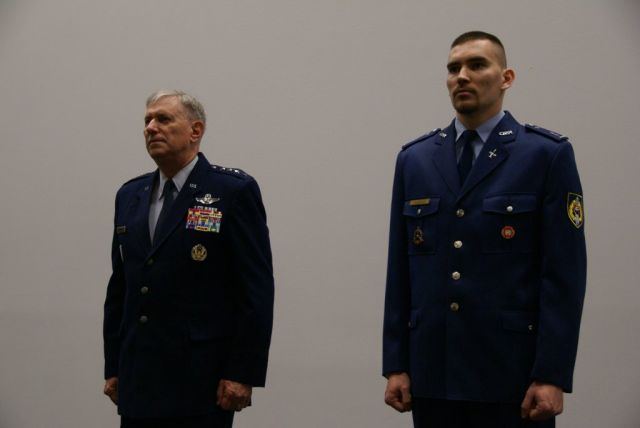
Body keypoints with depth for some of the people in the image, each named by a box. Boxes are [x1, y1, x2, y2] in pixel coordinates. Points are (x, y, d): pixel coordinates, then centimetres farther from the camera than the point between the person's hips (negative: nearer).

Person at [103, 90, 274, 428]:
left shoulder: (234, 191, -5)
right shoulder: (130, 196, 14)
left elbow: (256, 289, -9)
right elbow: (119, 287, 16)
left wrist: (244, 372, -13)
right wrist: (113, 367, 12)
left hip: (201, 382, -5)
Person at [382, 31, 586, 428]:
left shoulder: (548, 155, -2)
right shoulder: (415, 159, 9)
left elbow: (565, 273, -7)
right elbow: (399, 271, 9)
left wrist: (552, 376, -12)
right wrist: (395, 365, 4)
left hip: (513, 372, -3)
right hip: (433, 373, 4)